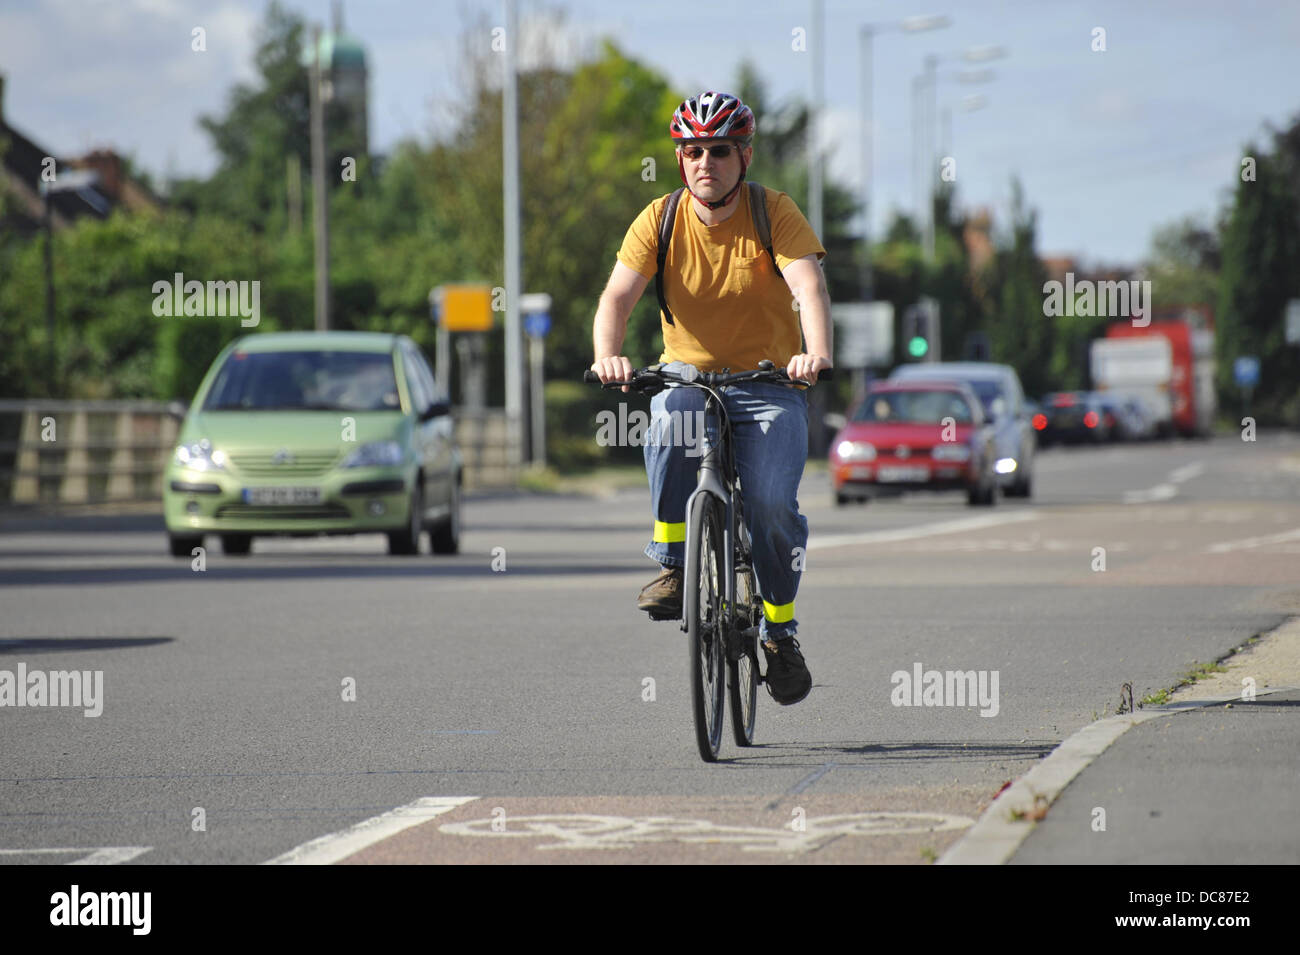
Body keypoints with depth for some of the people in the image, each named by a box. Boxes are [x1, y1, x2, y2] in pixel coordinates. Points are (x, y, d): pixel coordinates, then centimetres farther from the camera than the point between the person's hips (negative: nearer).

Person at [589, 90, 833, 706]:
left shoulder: (776, 214, -9)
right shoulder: (660, 220, -4)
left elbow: (810, 288, -23)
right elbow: (618, 296, -14)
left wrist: (817, 353, -43)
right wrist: (607, 356, -35)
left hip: (769, 385, -1)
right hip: (687, 374, 1)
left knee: (771, 503, -22)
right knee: (670, 420, -35)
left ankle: (780, 632, 1)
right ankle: (674, 567, -21)